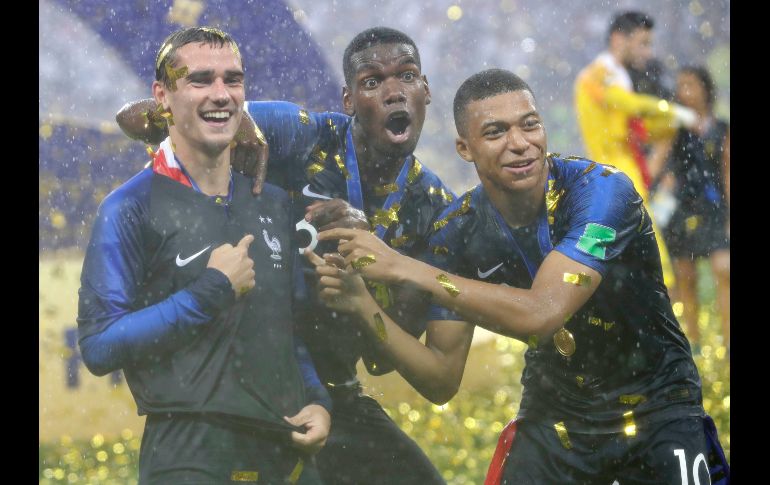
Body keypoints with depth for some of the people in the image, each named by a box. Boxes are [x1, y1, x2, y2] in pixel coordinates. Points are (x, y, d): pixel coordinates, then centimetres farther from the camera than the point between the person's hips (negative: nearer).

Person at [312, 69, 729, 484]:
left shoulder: (600, 189, -22)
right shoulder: (457, 234, -8)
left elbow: (540, 314, -34)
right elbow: (442, 381, -6)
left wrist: (403, 268, -33)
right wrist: (363, 307, -21)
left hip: (656, 408, -3)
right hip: (554, 416, 3)